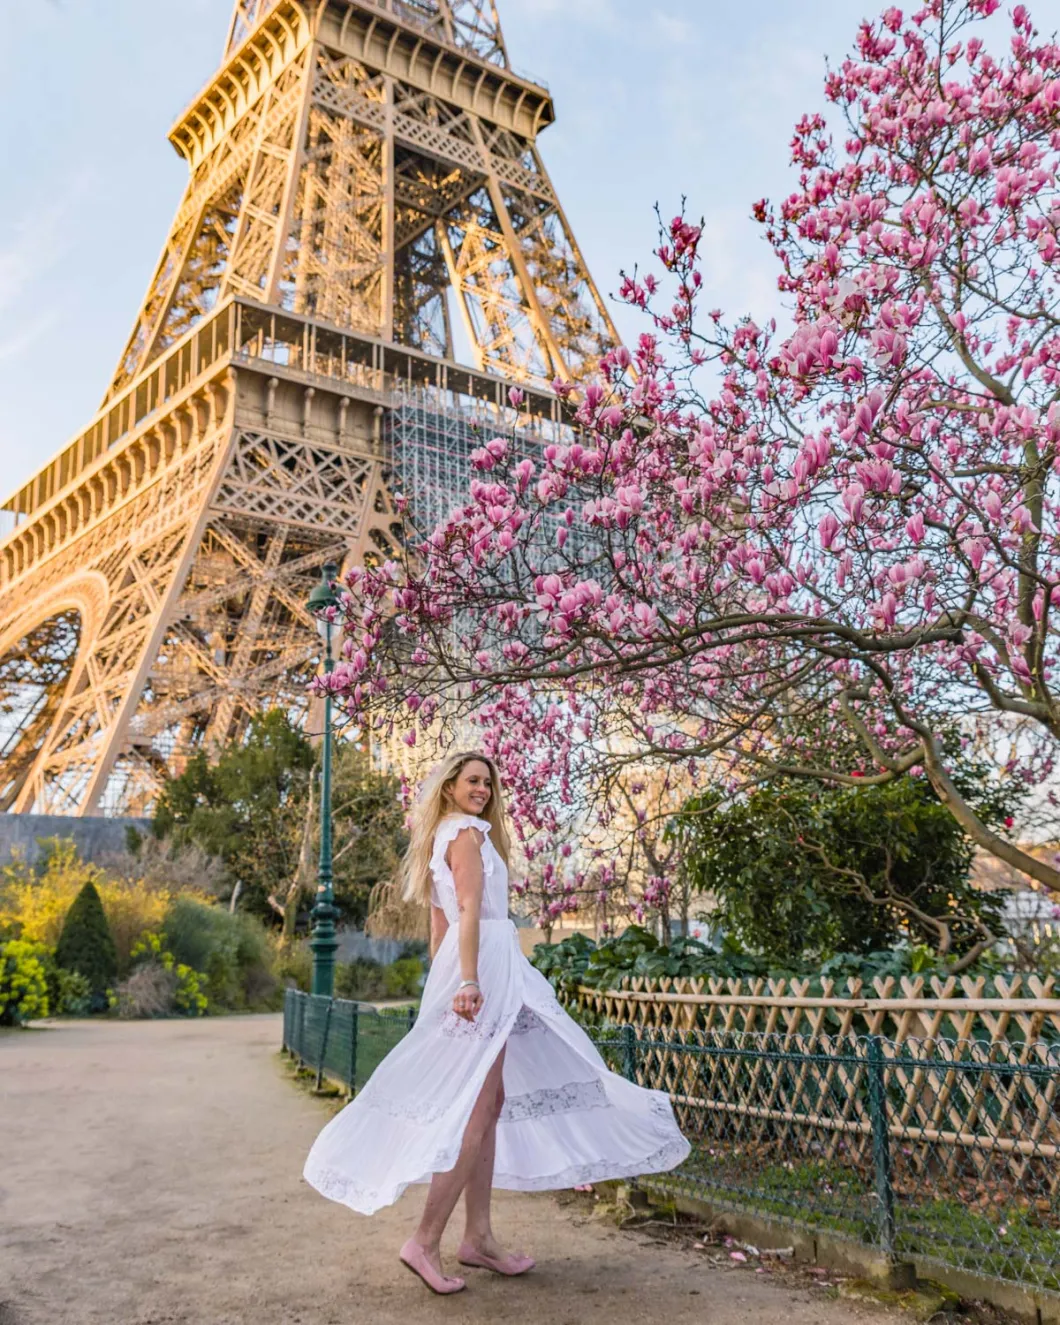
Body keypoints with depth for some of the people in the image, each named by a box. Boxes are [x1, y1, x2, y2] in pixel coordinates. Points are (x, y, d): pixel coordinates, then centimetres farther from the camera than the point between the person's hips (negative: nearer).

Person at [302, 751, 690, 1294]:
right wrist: (469, 981, -26)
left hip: (459, 971, 10)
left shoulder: (441, 838, 21)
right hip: (486, 969, -10)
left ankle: (478, 1237, 14)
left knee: (490, 1103, 11)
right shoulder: (467, 834, -7)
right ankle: (425, 1241, -6)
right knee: (476, 1110, -9)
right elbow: (469, 910, -19)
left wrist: (446, 985, 22)